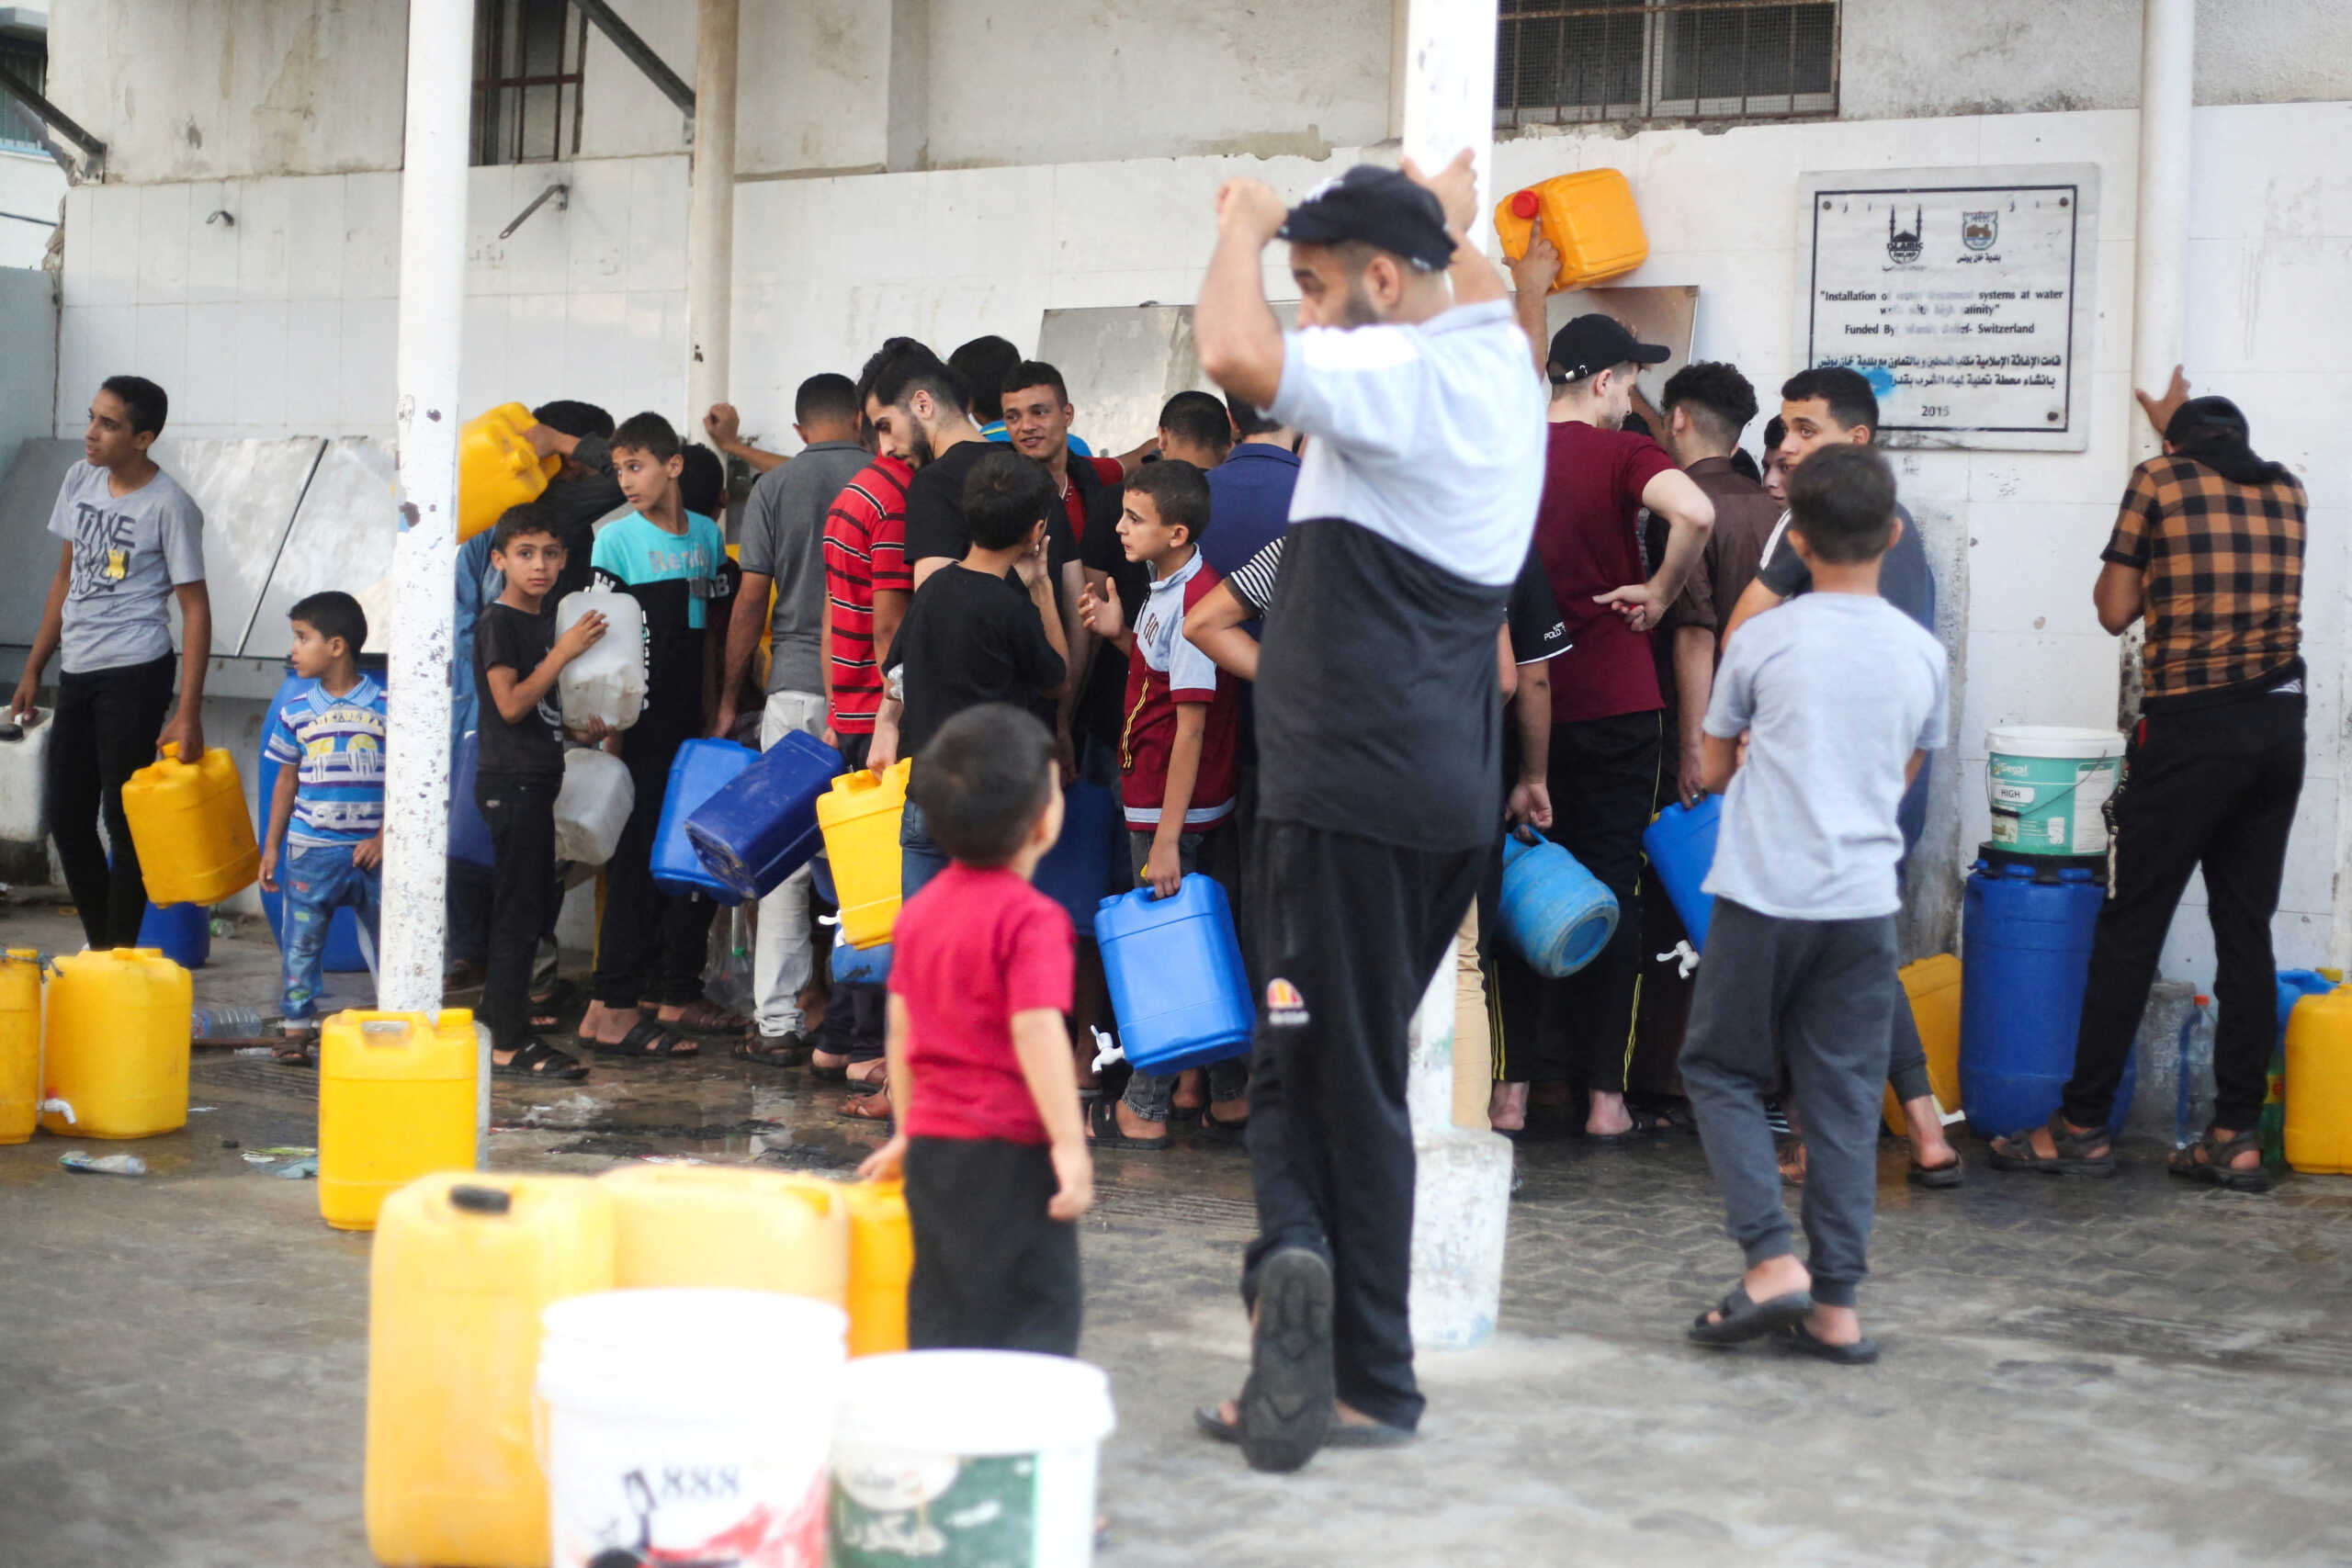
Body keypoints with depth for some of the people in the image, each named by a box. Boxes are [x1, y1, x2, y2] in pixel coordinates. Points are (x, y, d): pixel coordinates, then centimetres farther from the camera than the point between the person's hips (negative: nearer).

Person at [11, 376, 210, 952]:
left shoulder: (169, 506, -12)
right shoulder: (81, 479, 7)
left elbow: (195, 608, -12)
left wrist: (188, 714, -18)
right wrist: (33, 668, 17)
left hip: (135, 673, -7)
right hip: (77, 672, 7)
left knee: (123, 819, -2)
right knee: (67, 820, 10)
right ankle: (98, 947, 23)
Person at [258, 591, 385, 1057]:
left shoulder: (385, 707, -3)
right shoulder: (295, 713, 5)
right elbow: (286, 783, 12)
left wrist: (383, 838, -8)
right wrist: (271, 848, 9)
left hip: (370, 849, -2)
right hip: (310, 850, 2)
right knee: (302, 940, 3)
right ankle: (296, 1030, 10)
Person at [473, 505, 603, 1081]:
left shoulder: (542, 620, 17)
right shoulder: (497, 622, -10)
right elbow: (510, 703, -20)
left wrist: (580, 726, 10)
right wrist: (565, 651, -20)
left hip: (535, 780, 9)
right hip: (510, 780, -9)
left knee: (530, 908, 11)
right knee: (517, 911, -9)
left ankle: (500, 1029, 18)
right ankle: (508, 1045, -8)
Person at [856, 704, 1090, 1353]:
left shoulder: (921, 907, 10)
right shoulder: (1031, 918, -14)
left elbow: (900, 1027, 14)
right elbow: (1037, 1032, -22)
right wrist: (1070, 1143, -23)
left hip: (930, 1145, 8)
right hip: (1008, 1152, -8)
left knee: (939, 1317, 14)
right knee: (1038, 1314, -3)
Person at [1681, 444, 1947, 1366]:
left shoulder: (1765, 641, -3)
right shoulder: (1923, 654, 5)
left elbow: (1716, 768, 9)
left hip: (1764, 896, -3)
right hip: (1865, 901, 3)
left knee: (1721, 1071, 11)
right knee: (1845, 1098, 7)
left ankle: (1772, 1260, -3)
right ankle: (1835, 1306, 7)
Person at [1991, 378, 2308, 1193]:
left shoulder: (2160, 479, 0)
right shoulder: (2287, 490, 13)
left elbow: (2115, 610, 2)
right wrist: (2180, 428, 45)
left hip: (2191, 728, -5)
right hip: (2280, 728, 5)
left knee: (2130, 928, 0)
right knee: (2246, 930, 7)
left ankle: (2083, 1126, 3)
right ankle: (2236, 1137, 6)